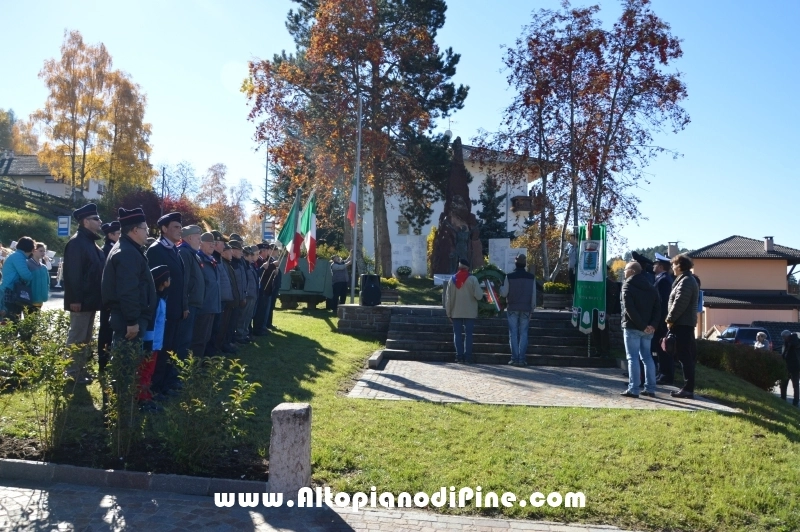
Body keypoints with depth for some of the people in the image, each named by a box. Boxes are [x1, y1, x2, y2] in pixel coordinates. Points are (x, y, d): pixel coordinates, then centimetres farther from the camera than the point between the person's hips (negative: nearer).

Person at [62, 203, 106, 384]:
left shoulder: (90, 242, 16)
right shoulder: (76, 242, -15)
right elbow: (72, 274, -21)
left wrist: (97, 297, 17)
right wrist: (74, 299, -25)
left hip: (90, 299, 10)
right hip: (81, 300, -10)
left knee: (86, 337, 15)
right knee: (77, 337, -2)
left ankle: (81, 369, 24)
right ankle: (73, 372, 5)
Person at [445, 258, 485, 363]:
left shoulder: (452, 279, 1)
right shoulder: (473, 279, -8)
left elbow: (448, 298, 1)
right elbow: (479, 296, -12)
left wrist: (449, 312, 7)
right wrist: (480, 290, 10)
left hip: (456, 312, 2)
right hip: (470, 312, -2)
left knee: (457, 334, 7)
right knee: (468, 334, 3)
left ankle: (459, 357, 4)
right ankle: (467, 357, 1)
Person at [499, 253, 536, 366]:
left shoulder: (509, 276, -6)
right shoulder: (531, 277, 1)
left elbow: (504, 293, -5)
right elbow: (534, 295, 3)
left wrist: (500, 287, 15)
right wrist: (532, 309, 10)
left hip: (512, 308, -2)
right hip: (526, 308, 2)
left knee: (513, 333, 3)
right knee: (524, 333, 5)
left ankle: (515, 358, 0)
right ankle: (522, 359, 2)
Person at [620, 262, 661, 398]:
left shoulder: (628, 286, -5)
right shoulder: (651, 288, 14)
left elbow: (629, 309, -17)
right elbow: (658, 309, 5)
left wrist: (642, 325, -16)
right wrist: (652, 325, -5)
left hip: (632, 327, -6)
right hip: (648, 329, 6)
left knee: (633, 358, -5)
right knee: (647, 357, 12)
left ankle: (633, 389, -7)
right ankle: (650, 389, 12)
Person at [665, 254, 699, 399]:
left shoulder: (685, 281, -13)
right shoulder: (688, 280, 19)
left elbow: (679, 303, -20)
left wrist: (670, 319, -12)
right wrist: (672, 319, 15)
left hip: (682, 323, -10)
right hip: (686, 322, 10)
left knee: (684, 355, -10)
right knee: (688, 355, 12)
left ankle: (688, 389, -9)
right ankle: (688, 387, 17)